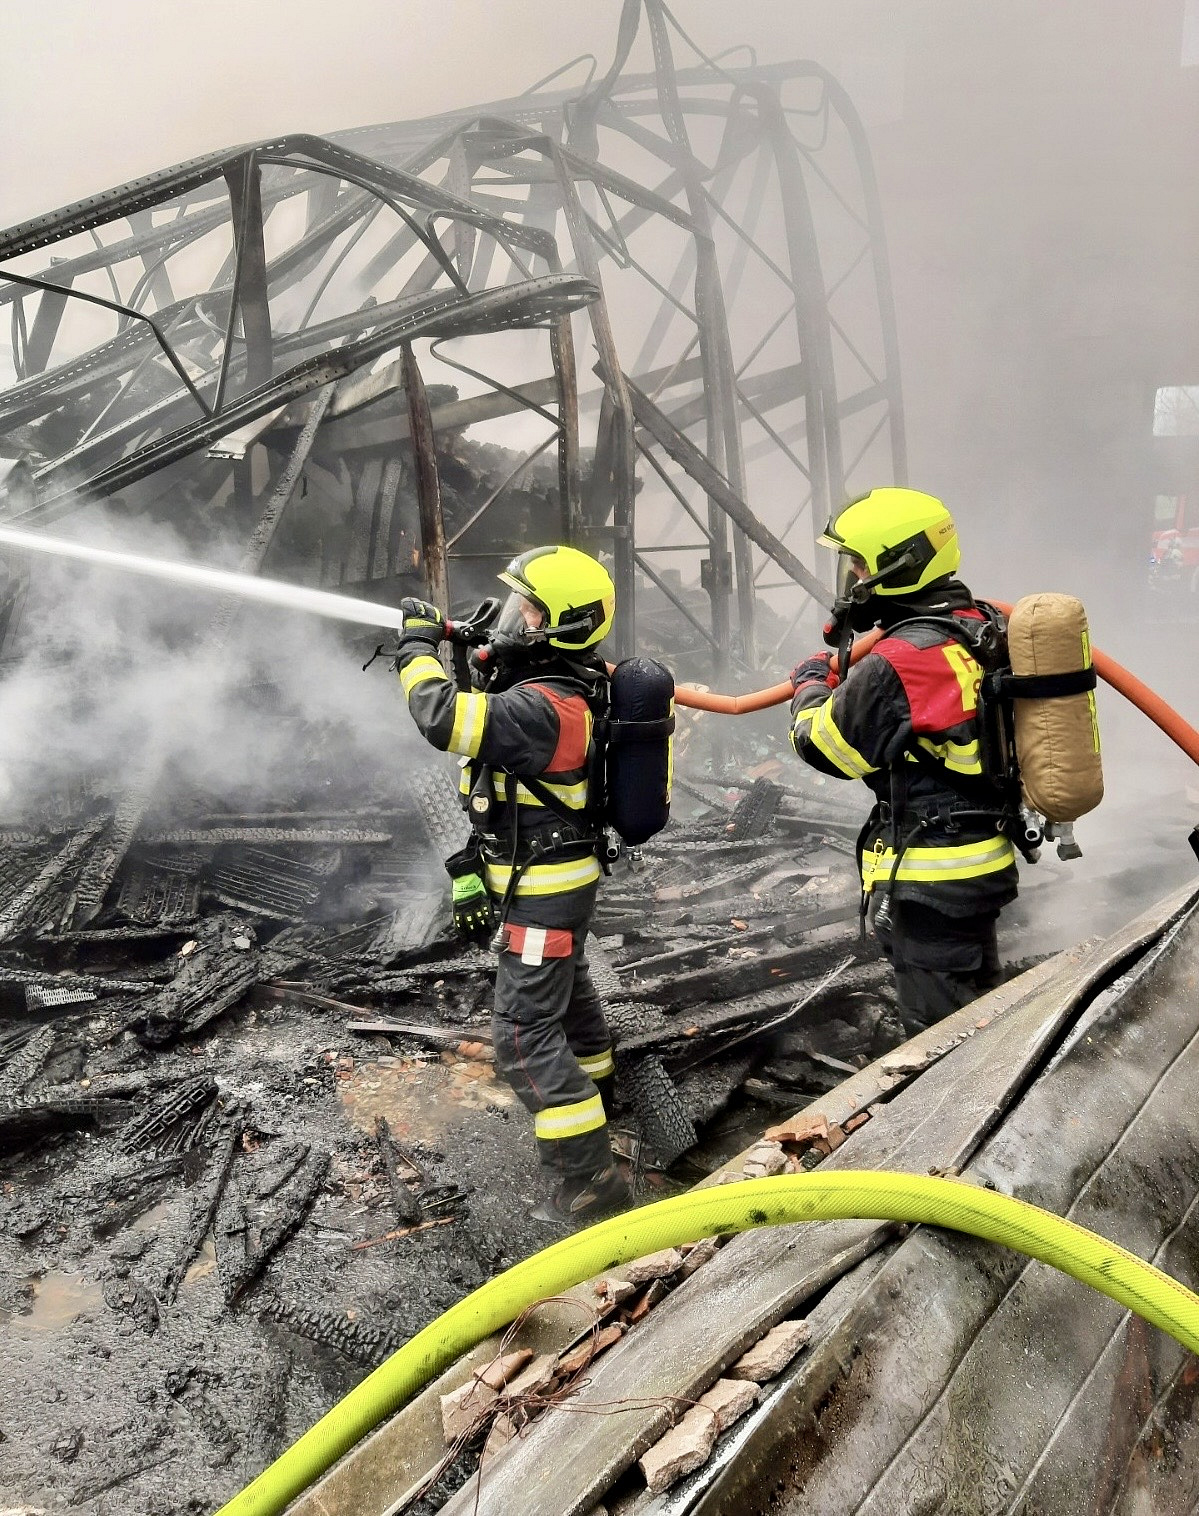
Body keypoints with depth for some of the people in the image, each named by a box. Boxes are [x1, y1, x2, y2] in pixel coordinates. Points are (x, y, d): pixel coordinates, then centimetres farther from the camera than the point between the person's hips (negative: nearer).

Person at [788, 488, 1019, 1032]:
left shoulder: (898, 662, -24)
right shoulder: (980, 628, 3)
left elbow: (822, 745, -11)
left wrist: (810, 684, 8)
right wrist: (843, 679, 11)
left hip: (928, 880, -9)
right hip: (985, 863, 9)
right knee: (978, 1005, 23)